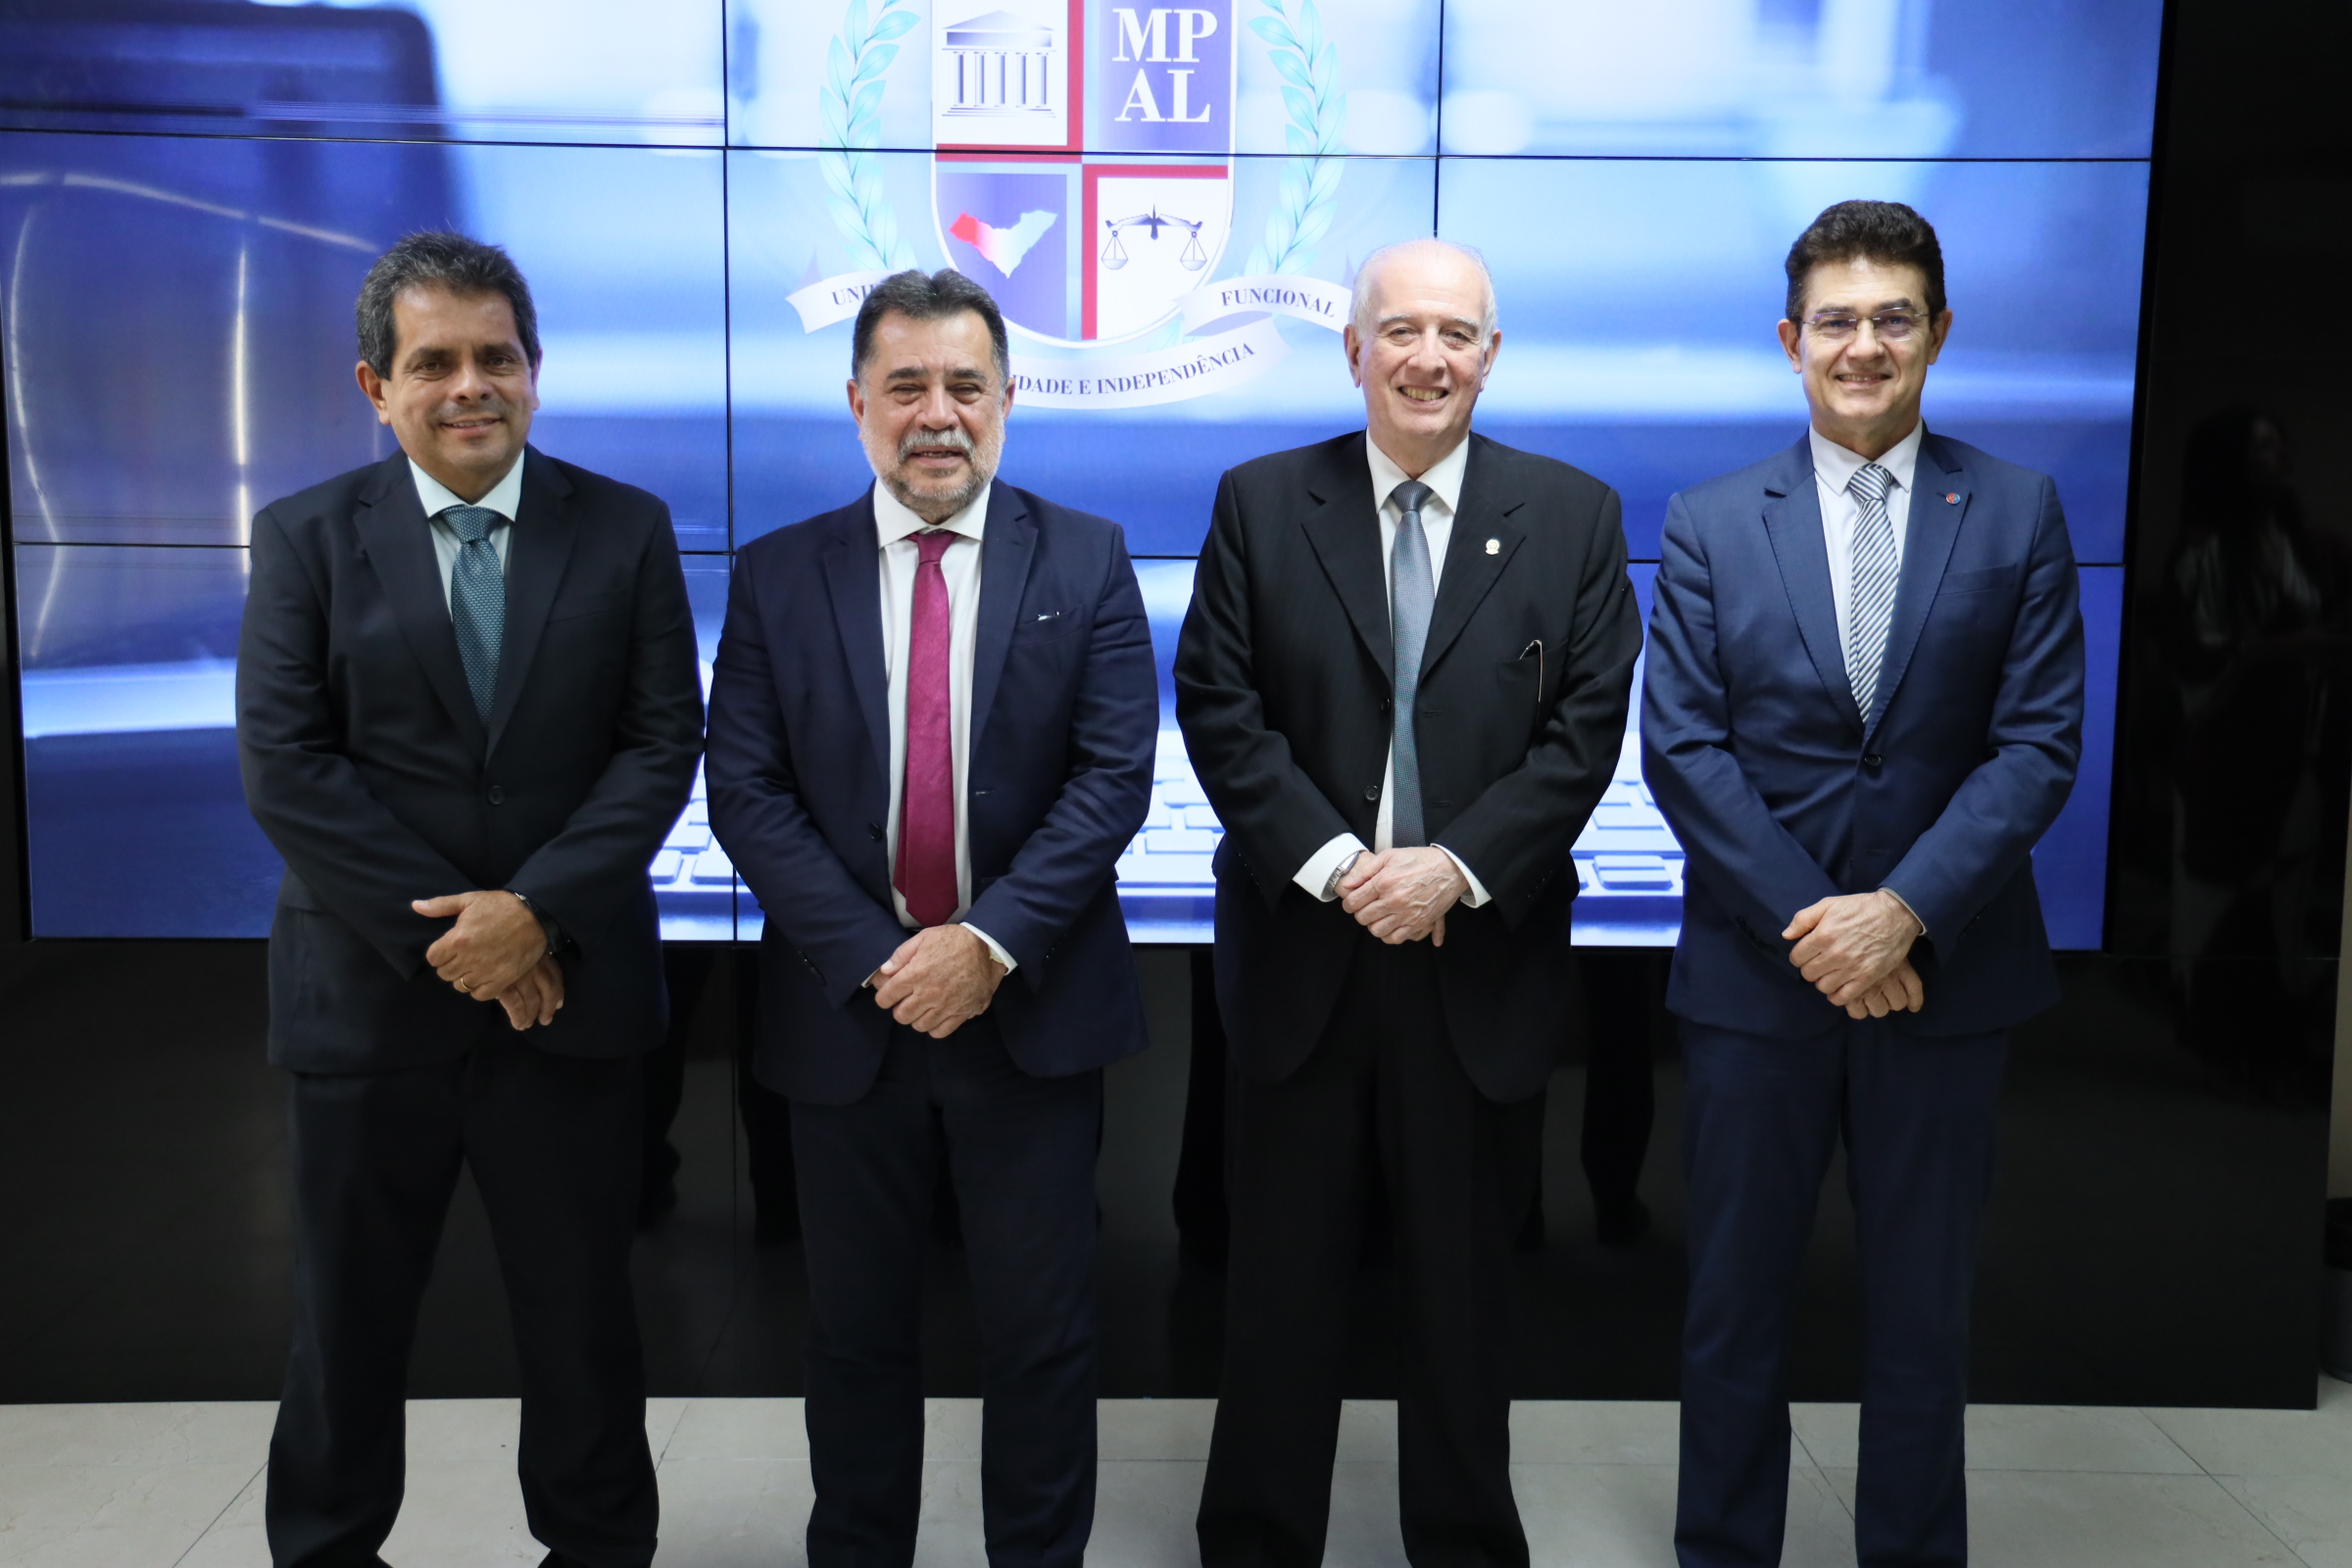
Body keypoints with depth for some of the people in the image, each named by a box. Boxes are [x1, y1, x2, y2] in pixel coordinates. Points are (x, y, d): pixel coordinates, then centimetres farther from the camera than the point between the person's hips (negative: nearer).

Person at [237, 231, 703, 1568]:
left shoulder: (626, 530, 2)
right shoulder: (308, 538, 1)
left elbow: (664, 744, -4)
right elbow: (285, 767, -7)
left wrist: (538, 908, -16)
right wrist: (444, 932, -14)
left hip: (569, 986, 0)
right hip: (371, 994, 0)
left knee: (582, 1308, 13)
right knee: (350, 1315, 13)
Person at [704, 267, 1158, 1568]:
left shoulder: (1085, 562, 0)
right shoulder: (775, 577, 2)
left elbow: (1115, 775, -7)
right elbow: (747, 791, -3)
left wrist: (990, 943, -16)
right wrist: (875, 960, -13)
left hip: (1032, 1007, -1)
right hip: (847, 1014, 1)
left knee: (1042, 1334, 9)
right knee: (855, 1334, 15)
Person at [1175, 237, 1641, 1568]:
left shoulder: (1574, 515, 3)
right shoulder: (1261, 504, 3)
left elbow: (1586, 727, -2)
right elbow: (1218, 706, -4)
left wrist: (1457, 867, -14)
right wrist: (1331, 862, -14)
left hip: (1480, 950, 0)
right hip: (1301, 948, 0)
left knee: (1465, 1276, 13)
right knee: (1284, 1272, 10)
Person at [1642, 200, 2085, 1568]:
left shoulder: (2020, 516, 2)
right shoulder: (1708, 525, 2)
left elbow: (2039, 743, -4)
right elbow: (1683, 747, -5)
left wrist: (1905, 912, -16)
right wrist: (1811, 923, -13)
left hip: (1945, 971, 0)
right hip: (1755, 975, 0)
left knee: (1925, 1305, 12)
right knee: (1737, 1302, 10)